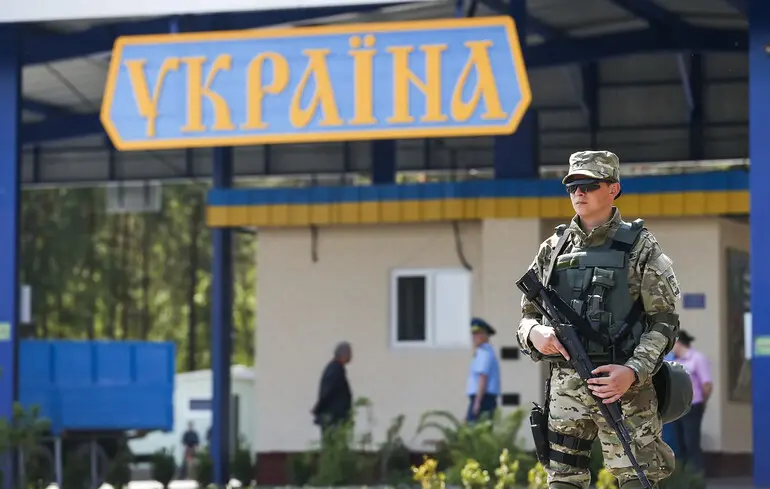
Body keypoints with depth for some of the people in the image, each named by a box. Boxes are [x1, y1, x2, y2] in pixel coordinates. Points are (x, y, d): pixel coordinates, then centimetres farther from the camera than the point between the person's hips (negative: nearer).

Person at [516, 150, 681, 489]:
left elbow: (664, 321, -4)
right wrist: (535, 333, -9)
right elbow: (528, 314, 16)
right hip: (565, 386, 4)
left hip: (624, 387, -4)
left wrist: (633, 371, -18)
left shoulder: (640, 248, 0)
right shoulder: (553, 249, 12)